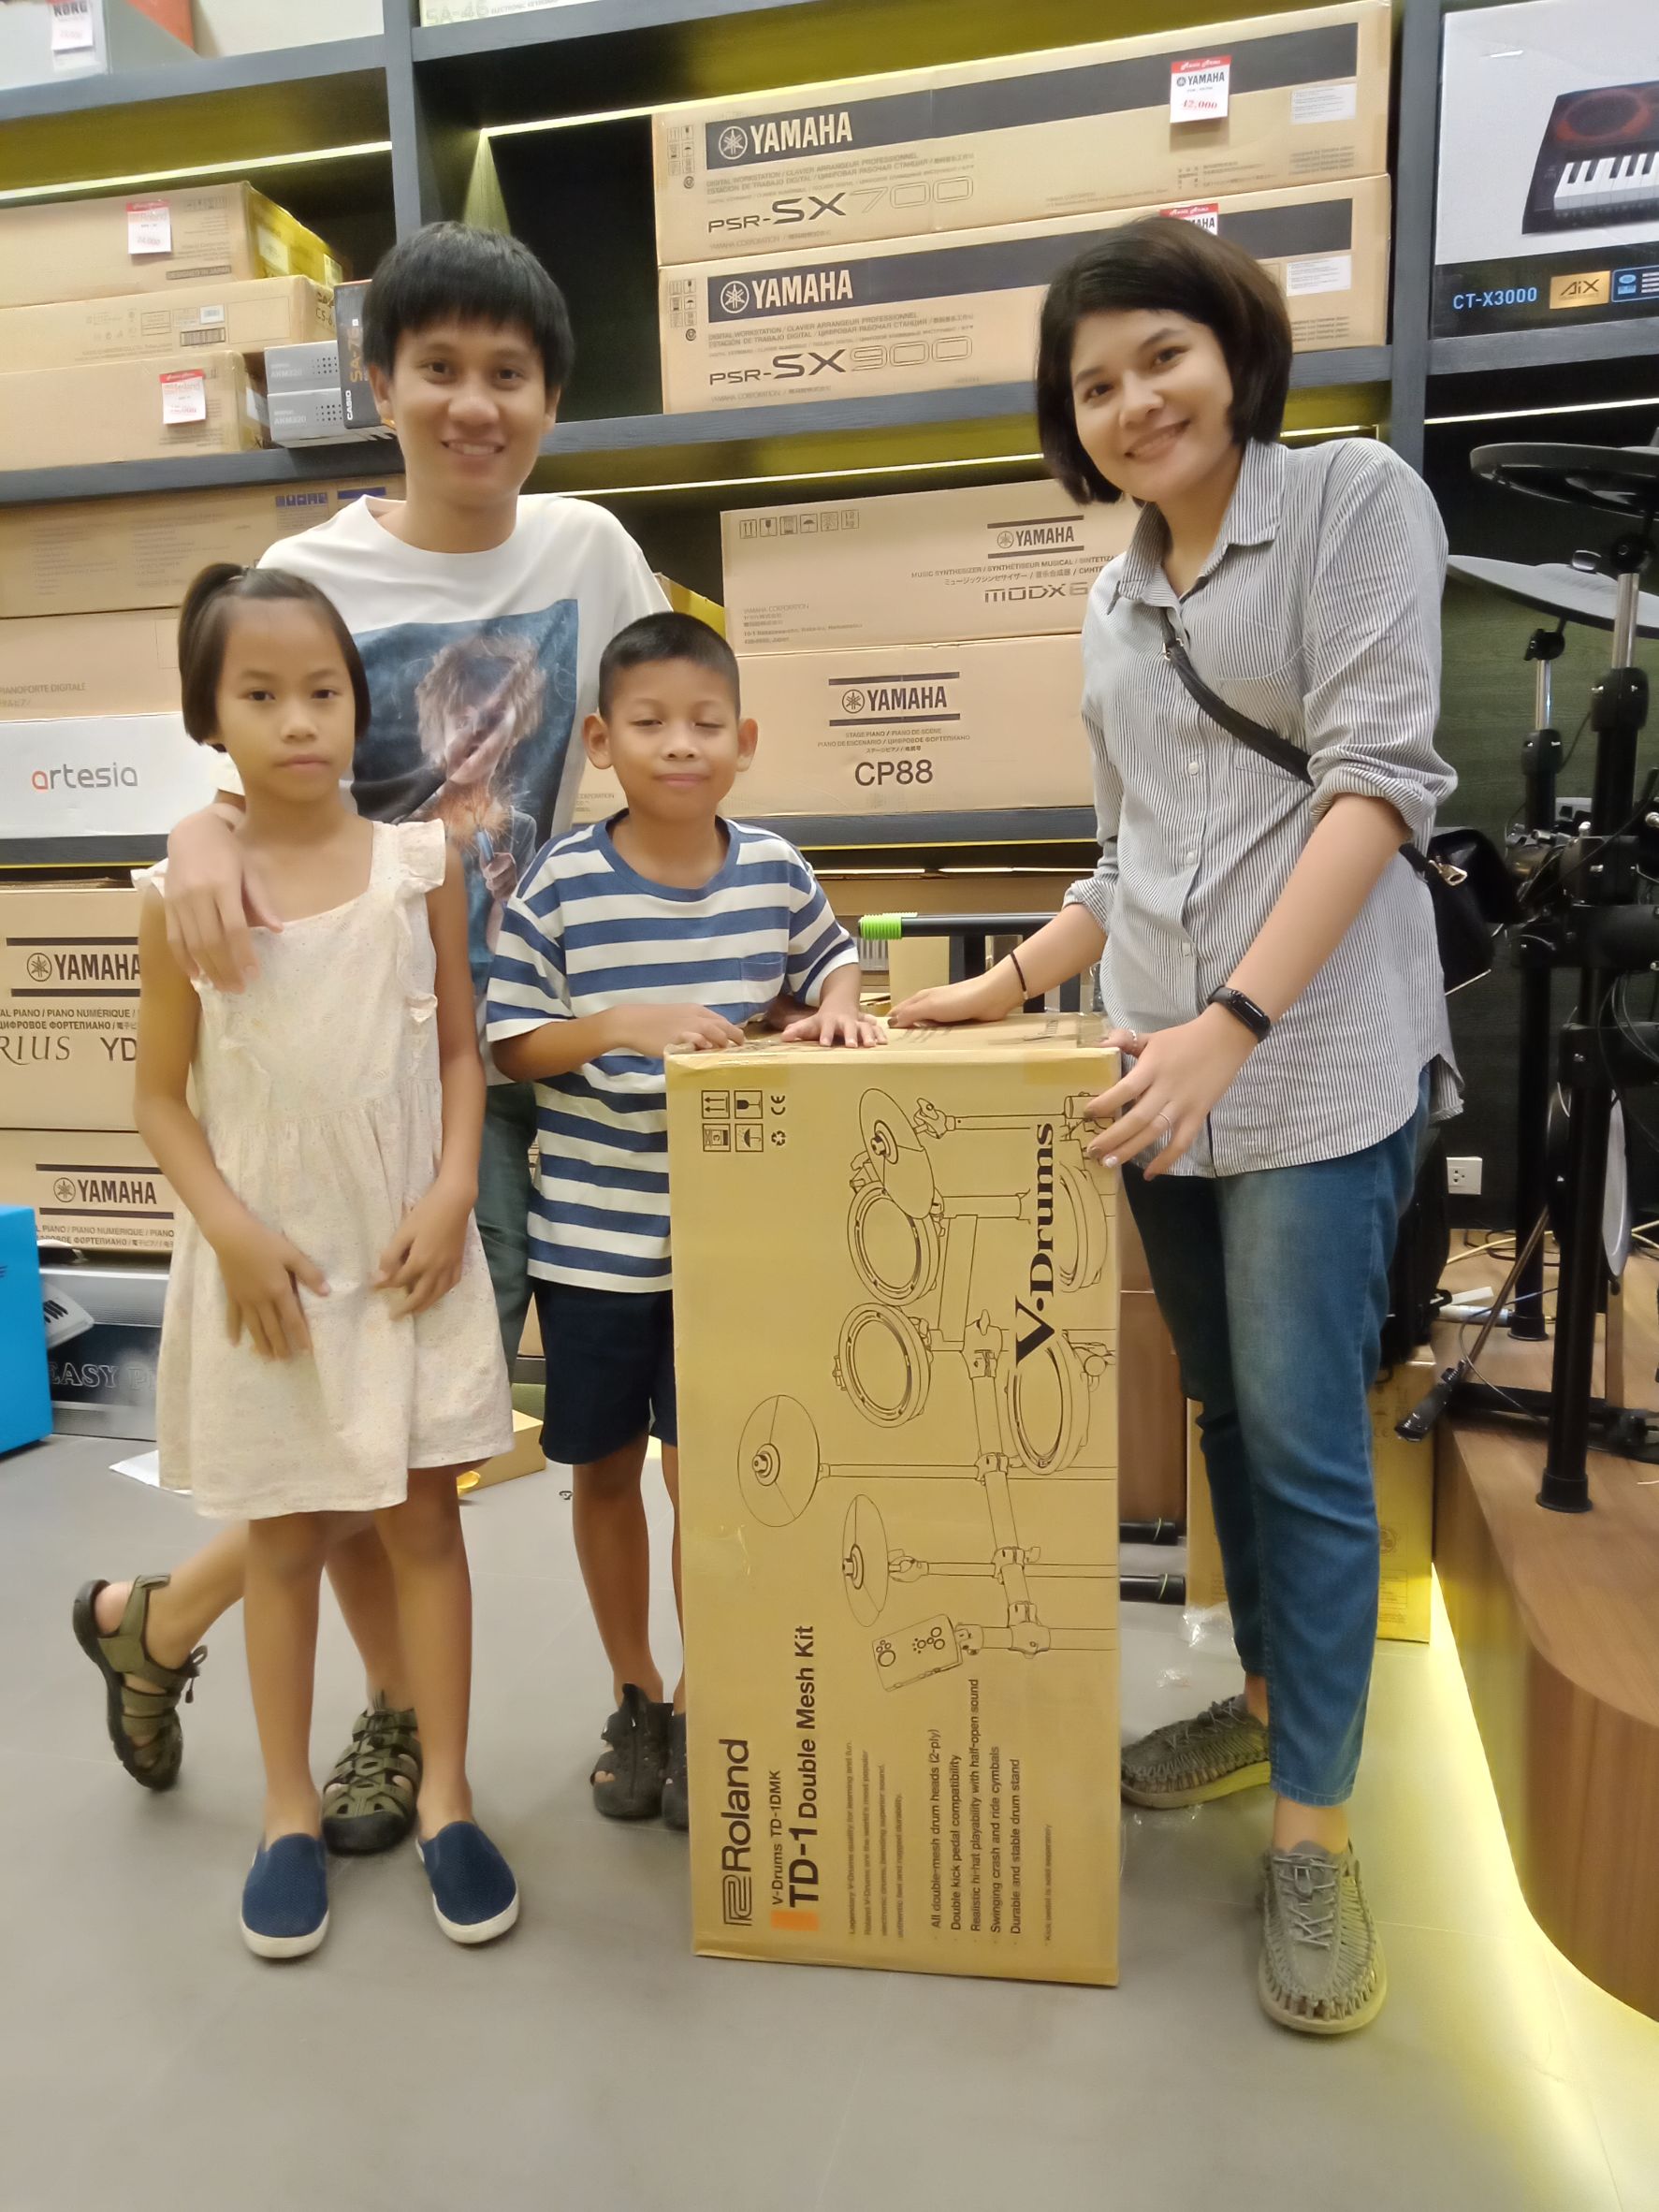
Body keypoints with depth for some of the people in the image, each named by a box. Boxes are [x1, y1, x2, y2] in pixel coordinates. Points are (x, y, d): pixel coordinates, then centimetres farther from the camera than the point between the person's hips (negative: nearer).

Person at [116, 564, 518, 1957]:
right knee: (286, 1537, 12)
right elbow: (161, 1095, 0)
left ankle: (445, 1796, 25)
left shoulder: (420, 863, -2)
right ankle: (291, 1810, 30)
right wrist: (233, 1230, -12)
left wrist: (452, 1191, -11)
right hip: (265, 1260, 0)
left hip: (407, 1251, 1)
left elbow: (459, 1049, 2)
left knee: (425, 1518, 8)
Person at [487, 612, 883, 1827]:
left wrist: (837, 1006, -8)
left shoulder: (774, 870, -2)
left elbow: (831, 959, 14)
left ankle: (704, 1707, 28)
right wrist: (622, 1025, -22)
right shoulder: (561, 884, -9)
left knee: (704, 1474, 5)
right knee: (605, 1472, 14)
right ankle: (635, 1700, 36)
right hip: (590, 1237, 0)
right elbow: (511, 1043, -6)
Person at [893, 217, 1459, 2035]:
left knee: (1303, 1438, -4)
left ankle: (1312, 1830, 11)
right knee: (1227, 1416, 14)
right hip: (1160, 1070, 6)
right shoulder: (1113, 602, 18)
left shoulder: (1354, 498, 0)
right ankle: (1269, 1702, 33)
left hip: (1314, 1064, -6)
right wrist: (1000, 990, 12)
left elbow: (1380, 777, -11)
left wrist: (1234, 1020, -20)